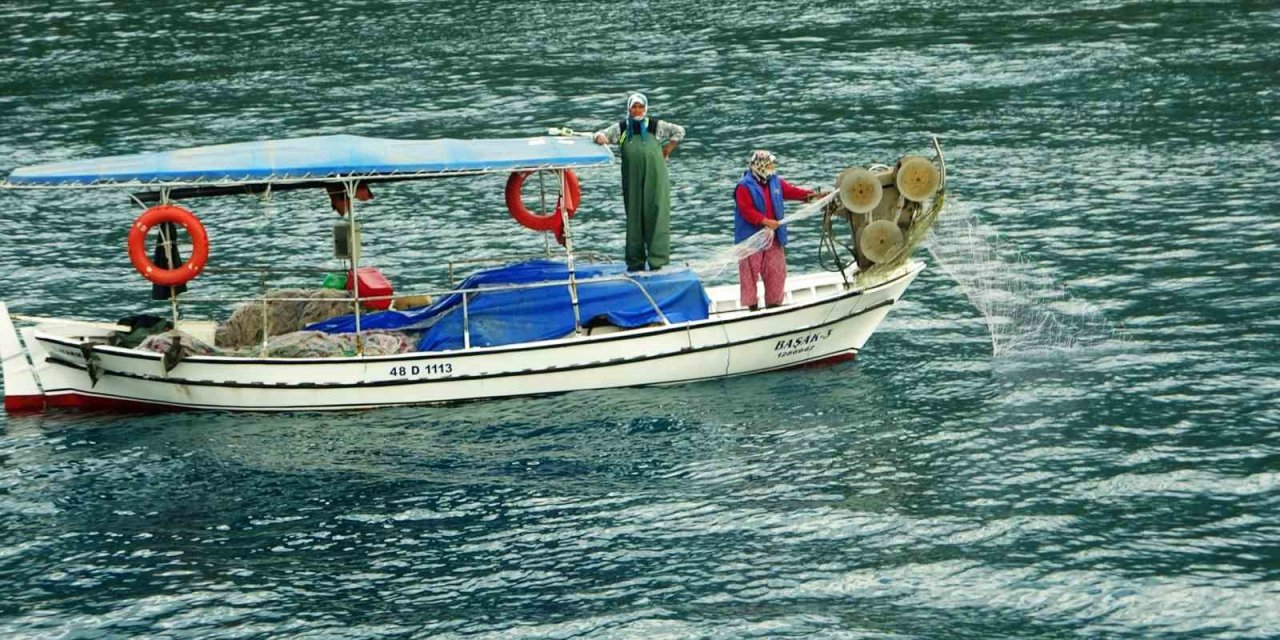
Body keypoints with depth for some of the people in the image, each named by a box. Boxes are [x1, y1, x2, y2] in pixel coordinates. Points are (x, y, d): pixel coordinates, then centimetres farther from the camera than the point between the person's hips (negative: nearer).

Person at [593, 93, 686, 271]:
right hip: (632, 176, 2)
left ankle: (656, 260, -7)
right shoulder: (622, 128, 11)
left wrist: (666, 150, 8)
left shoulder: (655, 125, 8)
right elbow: (602, 134, 11)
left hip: (654, 176, -2)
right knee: (634, 216, 5)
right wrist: (600, 137, -13)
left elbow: (679, 131, 15)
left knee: (656, 215, -7)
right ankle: (636, 261, 12)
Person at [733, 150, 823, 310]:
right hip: (751, 236, -6)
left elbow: (792, 192, 4)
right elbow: (746, 210, -20)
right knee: (750, 272, -2)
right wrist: (765, 221, -28)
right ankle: (752, 305, 5)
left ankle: (773, 302, 19)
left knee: (776, 271, 8)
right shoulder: (744, 187, -12)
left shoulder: (776, 182, 9)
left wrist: (813, 194, -11)